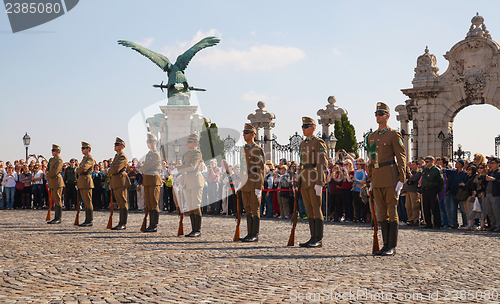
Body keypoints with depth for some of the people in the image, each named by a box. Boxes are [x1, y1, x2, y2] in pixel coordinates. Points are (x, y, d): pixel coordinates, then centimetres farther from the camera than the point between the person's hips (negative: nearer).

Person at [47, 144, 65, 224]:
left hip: (57, 182, -9)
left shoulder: (59, 160, -11)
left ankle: (58, 219, -8)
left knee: (57, 200, -8)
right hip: (52, 183, 9)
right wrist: (47, 172, 6)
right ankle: (56, 218, 12)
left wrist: (48, 175, -3)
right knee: (55, 200, 9)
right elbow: (48, 169, 26)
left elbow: (55, 172, -18)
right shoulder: (52, 159, 19)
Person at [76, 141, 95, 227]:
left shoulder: (90, 159, -10)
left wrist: (76, 170, -4)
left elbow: (83, 168, -23)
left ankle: (90, 221, -6)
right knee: (85, 202, 10)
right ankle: (87, 220, 14)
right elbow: (80, 168, 24)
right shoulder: (84, 158, 21)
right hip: (82, 182, 10)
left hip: (86, 181, -10)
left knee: (88, 202, -8)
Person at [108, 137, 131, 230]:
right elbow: (113, 168, 24)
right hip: (115, 183, 10)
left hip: (121, 182, -10)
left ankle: (123, 224, -5)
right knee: (120, 203, 11)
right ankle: (121, 223, 15)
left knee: (123, 203, -6)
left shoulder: (123, 157, -12)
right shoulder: (116, 156, 20)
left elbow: (116, 169, -21)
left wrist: (108, 171, -2)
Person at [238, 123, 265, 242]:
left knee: (255, 210, -4)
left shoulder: (258, 150, -8)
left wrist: (258, 188, -18)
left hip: (254, 185, -8)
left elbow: (260, 170, -12)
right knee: (248, 210, 10)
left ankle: (255, 235, 0)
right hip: (245, 185, 8)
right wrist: (240, 183, 17)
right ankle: (249, 234, 15)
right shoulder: (243, 149, 16)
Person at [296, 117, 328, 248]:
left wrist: (319, 183, -18)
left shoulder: (318, 143, -6)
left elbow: (322, 164, -12)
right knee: (309, 211, 9)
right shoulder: (303, 144, 19)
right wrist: (300, 180, 19)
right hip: (304, 181, 8)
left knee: (316, 210, -6)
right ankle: (313, 237, 14)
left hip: (314, 180, -8)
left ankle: (319, 240, -2)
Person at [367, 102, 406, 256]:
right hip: (377, 178, 7)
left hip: (390, 177, -7)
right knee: (382, 213, 8)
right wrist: (370, 179, 16)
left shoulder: (394, 134, -4)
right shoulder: (372, 136, 16)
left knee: (392, 211, -4)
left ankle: (393, 247, 0)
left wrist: (401, 179, -14)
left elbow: (401, 157, -8)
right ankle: (386, 245, 13)